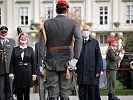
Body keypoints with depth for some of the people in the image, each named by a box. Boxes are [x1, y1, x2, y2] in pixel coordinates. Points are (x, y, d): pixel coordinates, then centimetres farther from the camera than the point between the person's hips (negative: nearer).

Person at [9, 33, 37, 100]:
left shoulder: (30, 49, 7)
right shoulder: (15, 49, 8)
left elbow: (33, 62, 5)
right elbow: (12, 62, 5)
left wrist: (34, 74, -2)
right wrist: (11, 73, -4)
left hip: (27, 73, 0)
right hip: (18, 73, 0)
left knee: (27, 92, 4)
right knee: (19, 93, 1)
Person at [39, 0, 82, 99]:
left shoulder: (47, 23, 3)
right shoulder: (73, 23, -1)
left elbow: (42, 43, -2)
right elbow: (78, 39, -17)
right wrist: (75, 58, -20)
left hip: (51, 62, 1)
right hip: (66, 62, -1)